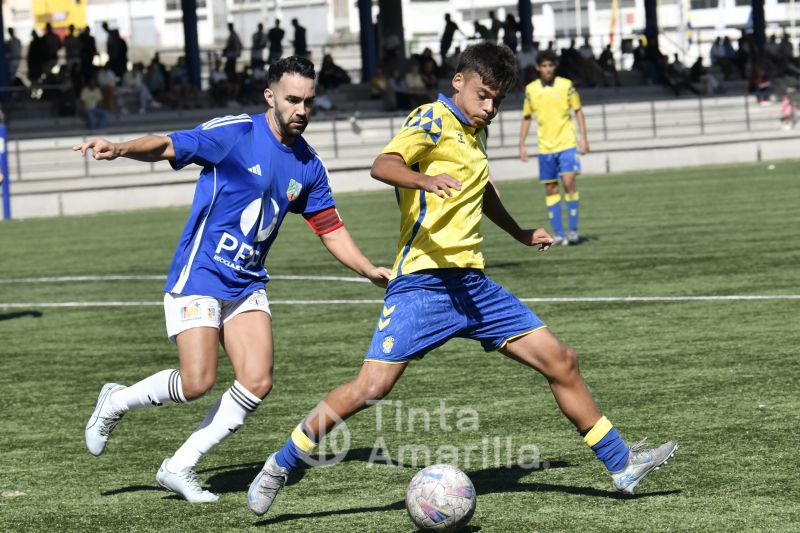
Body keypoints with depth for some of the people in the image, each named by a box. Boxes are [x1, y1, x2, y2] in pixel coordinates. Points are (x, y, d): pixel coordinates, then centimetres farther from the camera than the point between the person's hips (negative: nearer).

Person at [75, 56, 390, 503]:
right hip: (200, 274, -6)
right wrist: (121, 149, -37)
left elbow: (332, 230, 14)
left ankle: (180, 468, 5)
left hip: (248, 285, 6)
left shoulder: (309, 167, 6)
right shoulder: (235, 133, -12)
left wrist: (371, 271, 0)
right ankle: (116, 403, 14)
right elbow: (168, 146, -18)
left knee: (258, 382, -9)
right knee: (198, 382, -16)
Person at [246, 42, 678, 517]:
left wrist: (520, 234, 50)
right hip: (423, 282, -8)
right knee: (370, 388, -17)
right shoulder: (432, 121, -8)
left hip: (473, 283, 8)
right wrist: (425, 180, -47)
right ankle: (279, 468, -1)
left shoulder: (474, 132, 17)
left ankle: (622, 464, 15)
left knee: (561, 361, 4)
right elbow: (383, 164, -27)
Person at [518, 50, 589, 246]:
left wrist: (584, 137, -1)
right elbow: (526, 118, 12)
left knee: (569, 182, -15)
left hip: (567, 143, -2)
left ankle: (573, 230, -8)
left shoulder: (566, 85, -2)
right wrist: (522, 144, 6)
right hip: (545, 147, 2)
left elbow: (578, 111, 6)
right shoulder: (531, 89, 3)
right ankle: (558, 234, 9)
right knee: (550, 189, 3)